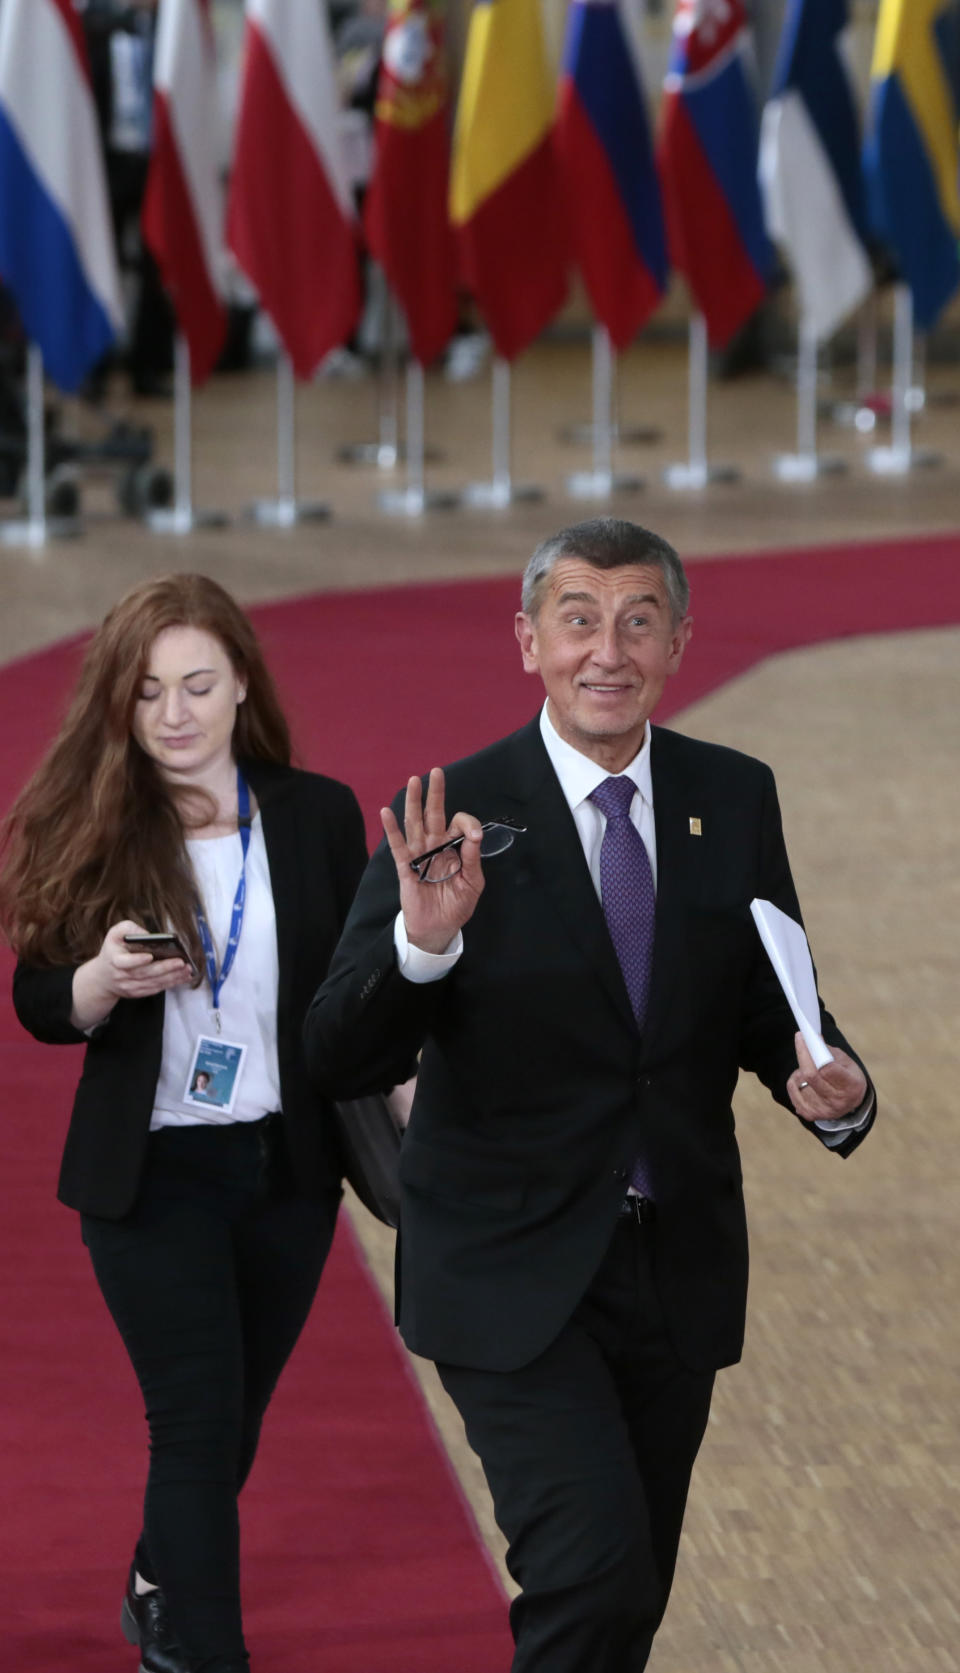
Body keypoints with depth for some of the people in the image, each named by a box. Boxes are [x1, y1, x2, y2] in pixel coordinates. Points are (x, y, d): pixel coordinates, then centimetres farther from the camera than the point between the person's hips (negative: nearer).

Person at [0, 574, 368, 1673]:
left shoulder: (316, 817, -3)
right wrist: (103, 978, -25)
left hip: (289, 1168, 3)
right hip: (151, 1175, -3)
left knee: (232, 1417, 17)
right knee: (198, 1421, -6)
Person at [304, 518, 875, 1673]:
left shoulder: (734, 800, 1)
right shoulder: (458, 819, -13)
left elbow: (768, 1006, 9)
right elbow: (341, 1061, -17)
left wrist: (831, 1090, -13)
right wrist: (422, 943, -36)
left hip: (678, 1264, 5)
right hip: (513, 1268, -5)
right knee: (594, 1574, -21)